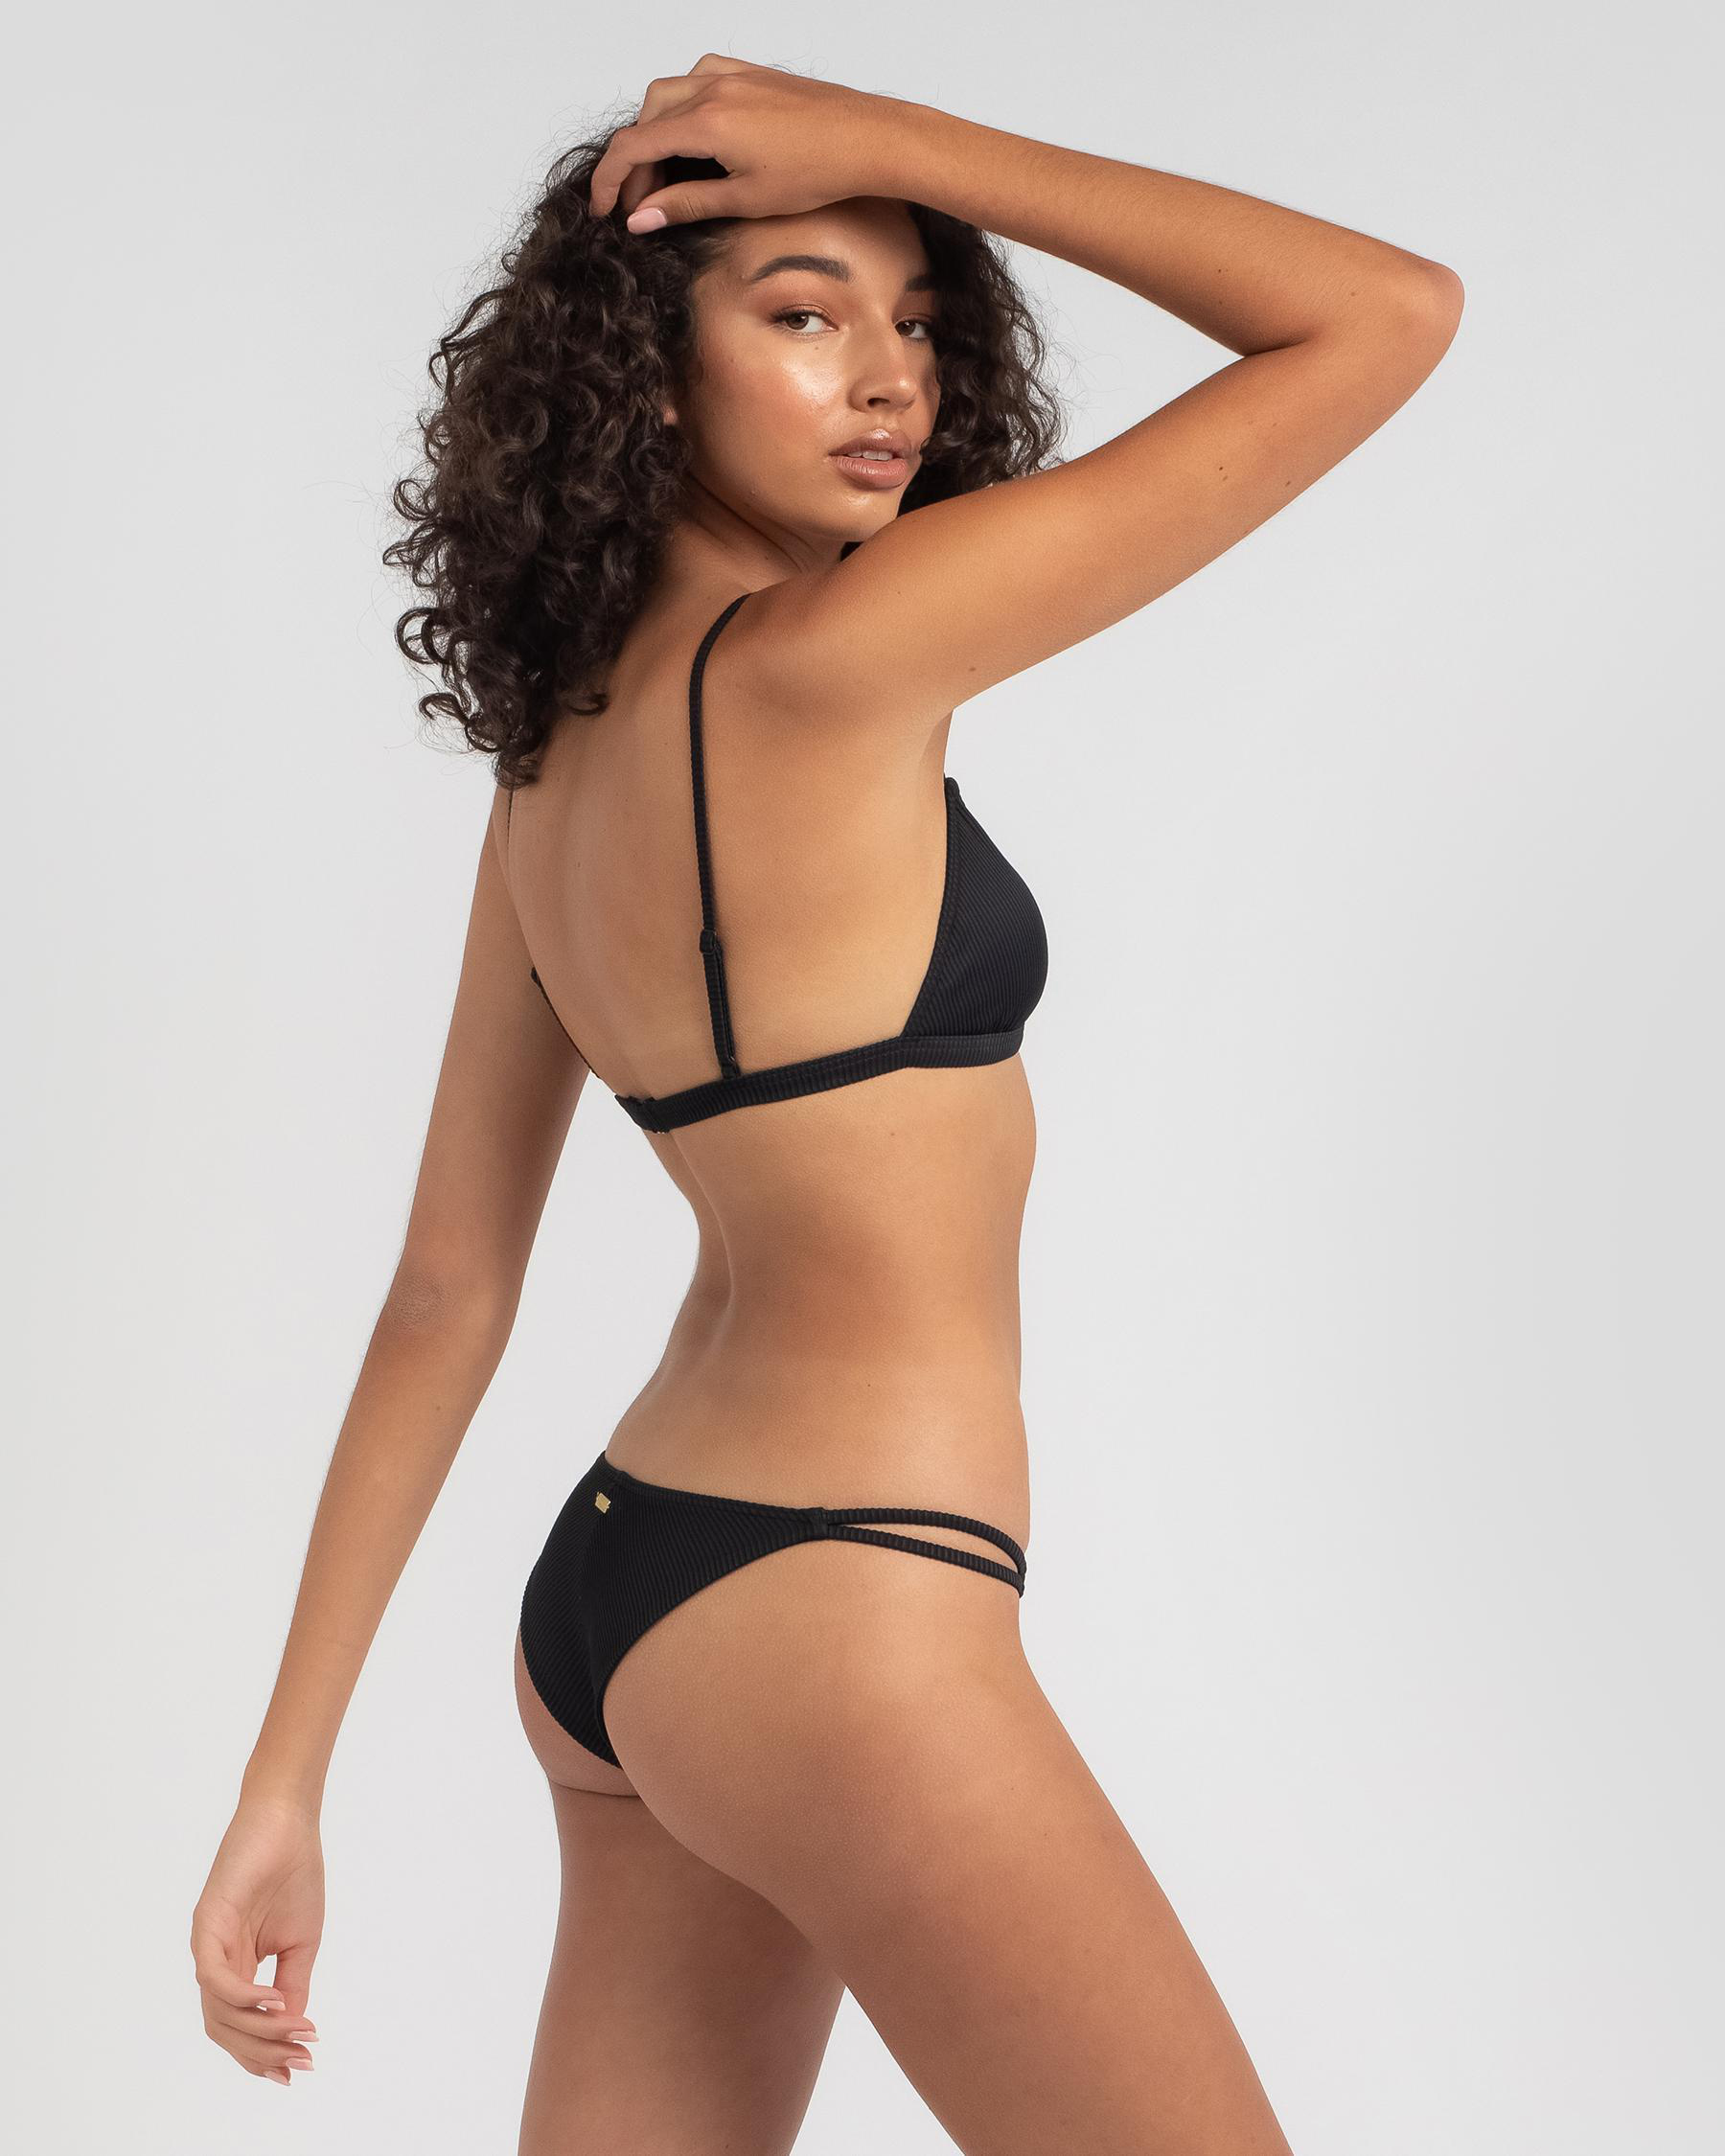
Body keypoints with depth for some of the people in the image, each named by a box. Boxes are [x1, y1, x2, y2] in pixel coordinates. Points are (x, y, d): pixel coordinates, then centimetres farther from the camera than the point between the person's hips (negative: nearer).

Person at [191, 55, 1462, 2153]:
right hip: (831, 1616, -9)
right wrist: (900, 140, -10)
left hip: (618, 1591, 9)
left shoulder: (553, 759, 8)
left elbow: (445, 1295, 10)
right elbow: (1391, 314, -14)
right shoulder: (824, 659, -17)